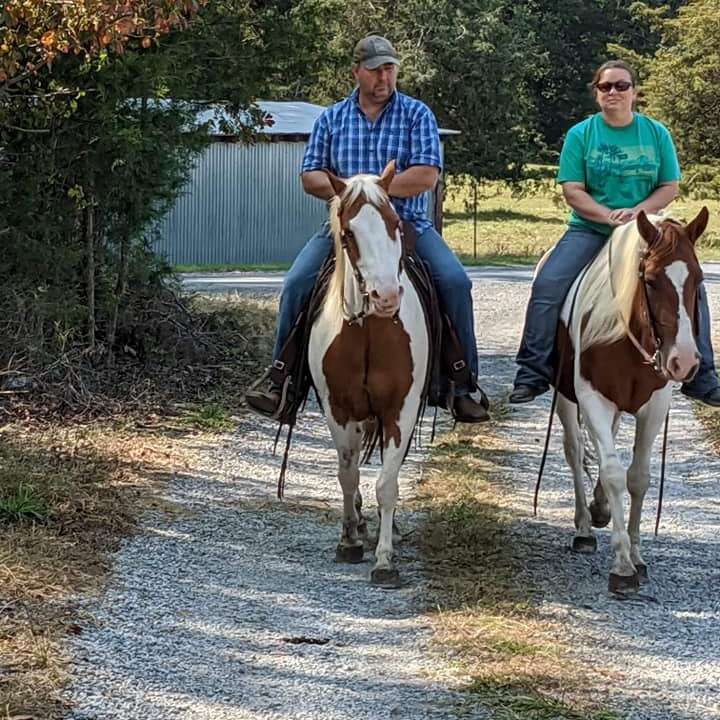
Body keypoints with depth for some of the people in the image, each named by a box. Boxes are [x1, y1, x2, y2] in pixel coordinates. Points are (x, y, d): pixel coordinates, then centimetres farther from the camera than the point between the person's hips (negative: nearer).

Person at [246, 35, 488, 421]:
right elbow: (310, 176, 6)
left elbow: (427, 174, -8)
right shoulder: (331, 119, 11)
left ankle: (465, 385, -10)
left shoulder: (417, 114, 4)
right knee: (296, 284, -18)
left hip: (408, 224, -1)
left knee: (454, 281, -22)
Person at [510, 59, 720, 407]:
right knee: (547, 284, -22)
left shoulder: (656, 134, 5)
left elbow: (670, 187, 3)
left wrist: (638, 211, -15)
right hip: (589, 231, -1)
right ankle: (532, 374, -13)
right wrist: (609, 215, -20)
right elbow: (572, 191, -5)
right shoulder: (580, 135, 1)